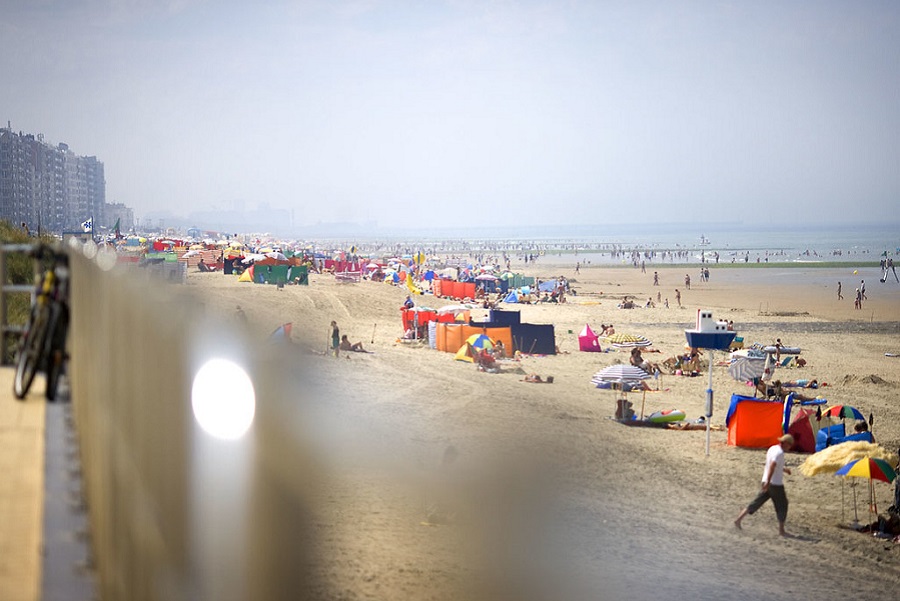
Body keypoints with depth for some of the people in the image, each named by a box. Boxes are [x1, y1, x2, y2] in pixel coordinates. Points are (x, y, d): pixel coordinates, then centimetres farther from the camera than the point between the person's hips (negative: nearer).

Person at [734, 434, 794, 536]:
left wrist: (784, 469, 29)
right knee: (782, 506, 5)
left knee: (756, 503, 8)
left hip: (767, 483, 8)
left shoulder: (772, 448, 12)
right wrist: (768, 482, -35)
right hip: (776, 484, -8)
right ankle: (781, 530, 10)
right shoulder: (779, 453, -17)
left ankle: (738, 519, 2)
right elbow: (772, 467, -29)